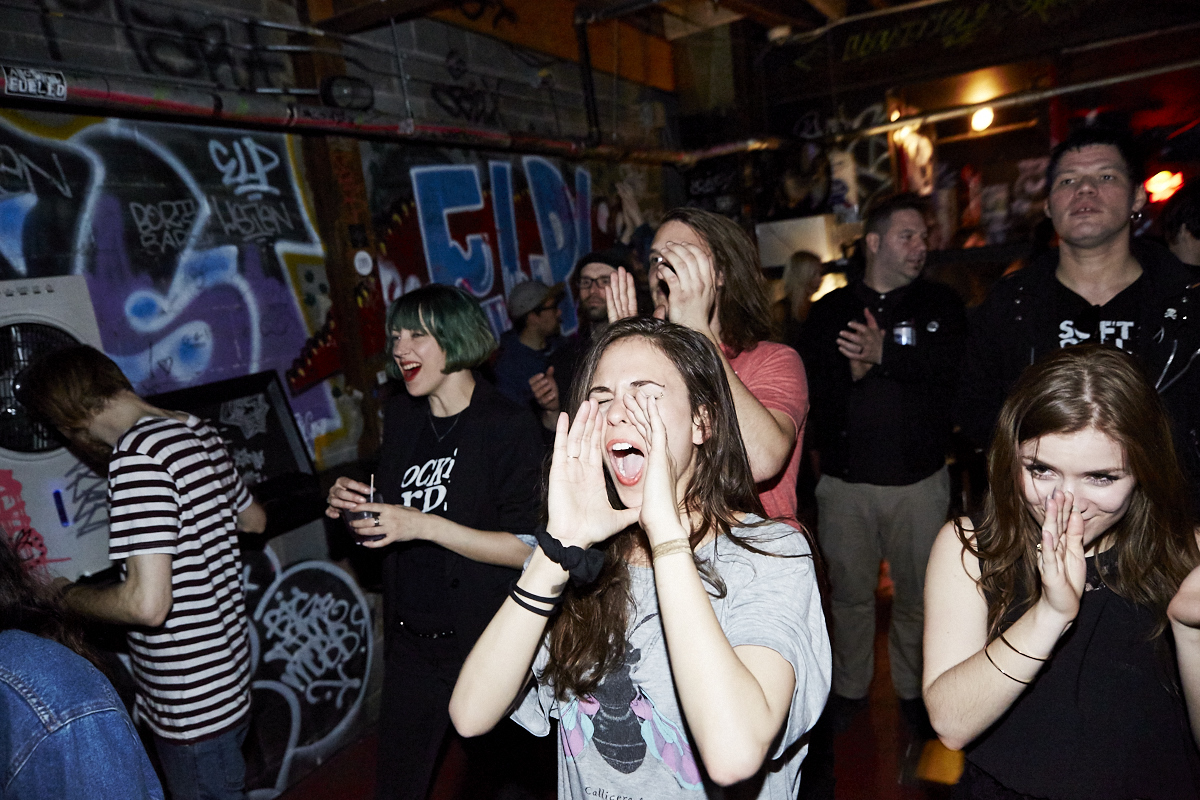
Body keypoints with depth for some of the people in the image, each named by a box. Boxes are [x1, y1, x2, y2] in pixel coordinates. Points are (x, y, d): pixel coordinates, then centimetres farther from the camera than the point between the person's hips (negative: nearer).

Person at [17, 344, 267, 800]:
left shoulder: (137, 455, -25)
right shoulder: (200, 432, 2)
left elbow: (148, 603, -29)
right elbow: (254, 519, 17)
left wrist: (67, 598, -11)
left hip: (193, 709, -8)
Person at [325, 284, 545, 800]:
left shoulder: (509, 427, -16)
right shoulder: (400, 417, 4)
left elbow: (527, 548, -19)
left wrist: (425, 526, -25)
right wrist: (352, 505, -5)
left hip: (486, 640, -5)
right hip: (409, 639, 5)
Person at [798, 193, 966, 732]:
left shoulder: (941, 304, 7)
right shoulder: (829, 311, 7)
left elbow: (955, 367, -13)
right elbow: (806, 384, -3)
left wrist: (885, 354, -19)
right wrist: (851, 370, -18)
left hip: (919, 479, 0)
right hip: (845, 480, 0)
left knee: (918, 594, 11)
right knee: (850, 592, 12)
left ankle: (913, 689, 32)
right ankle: (849, 689, 31)